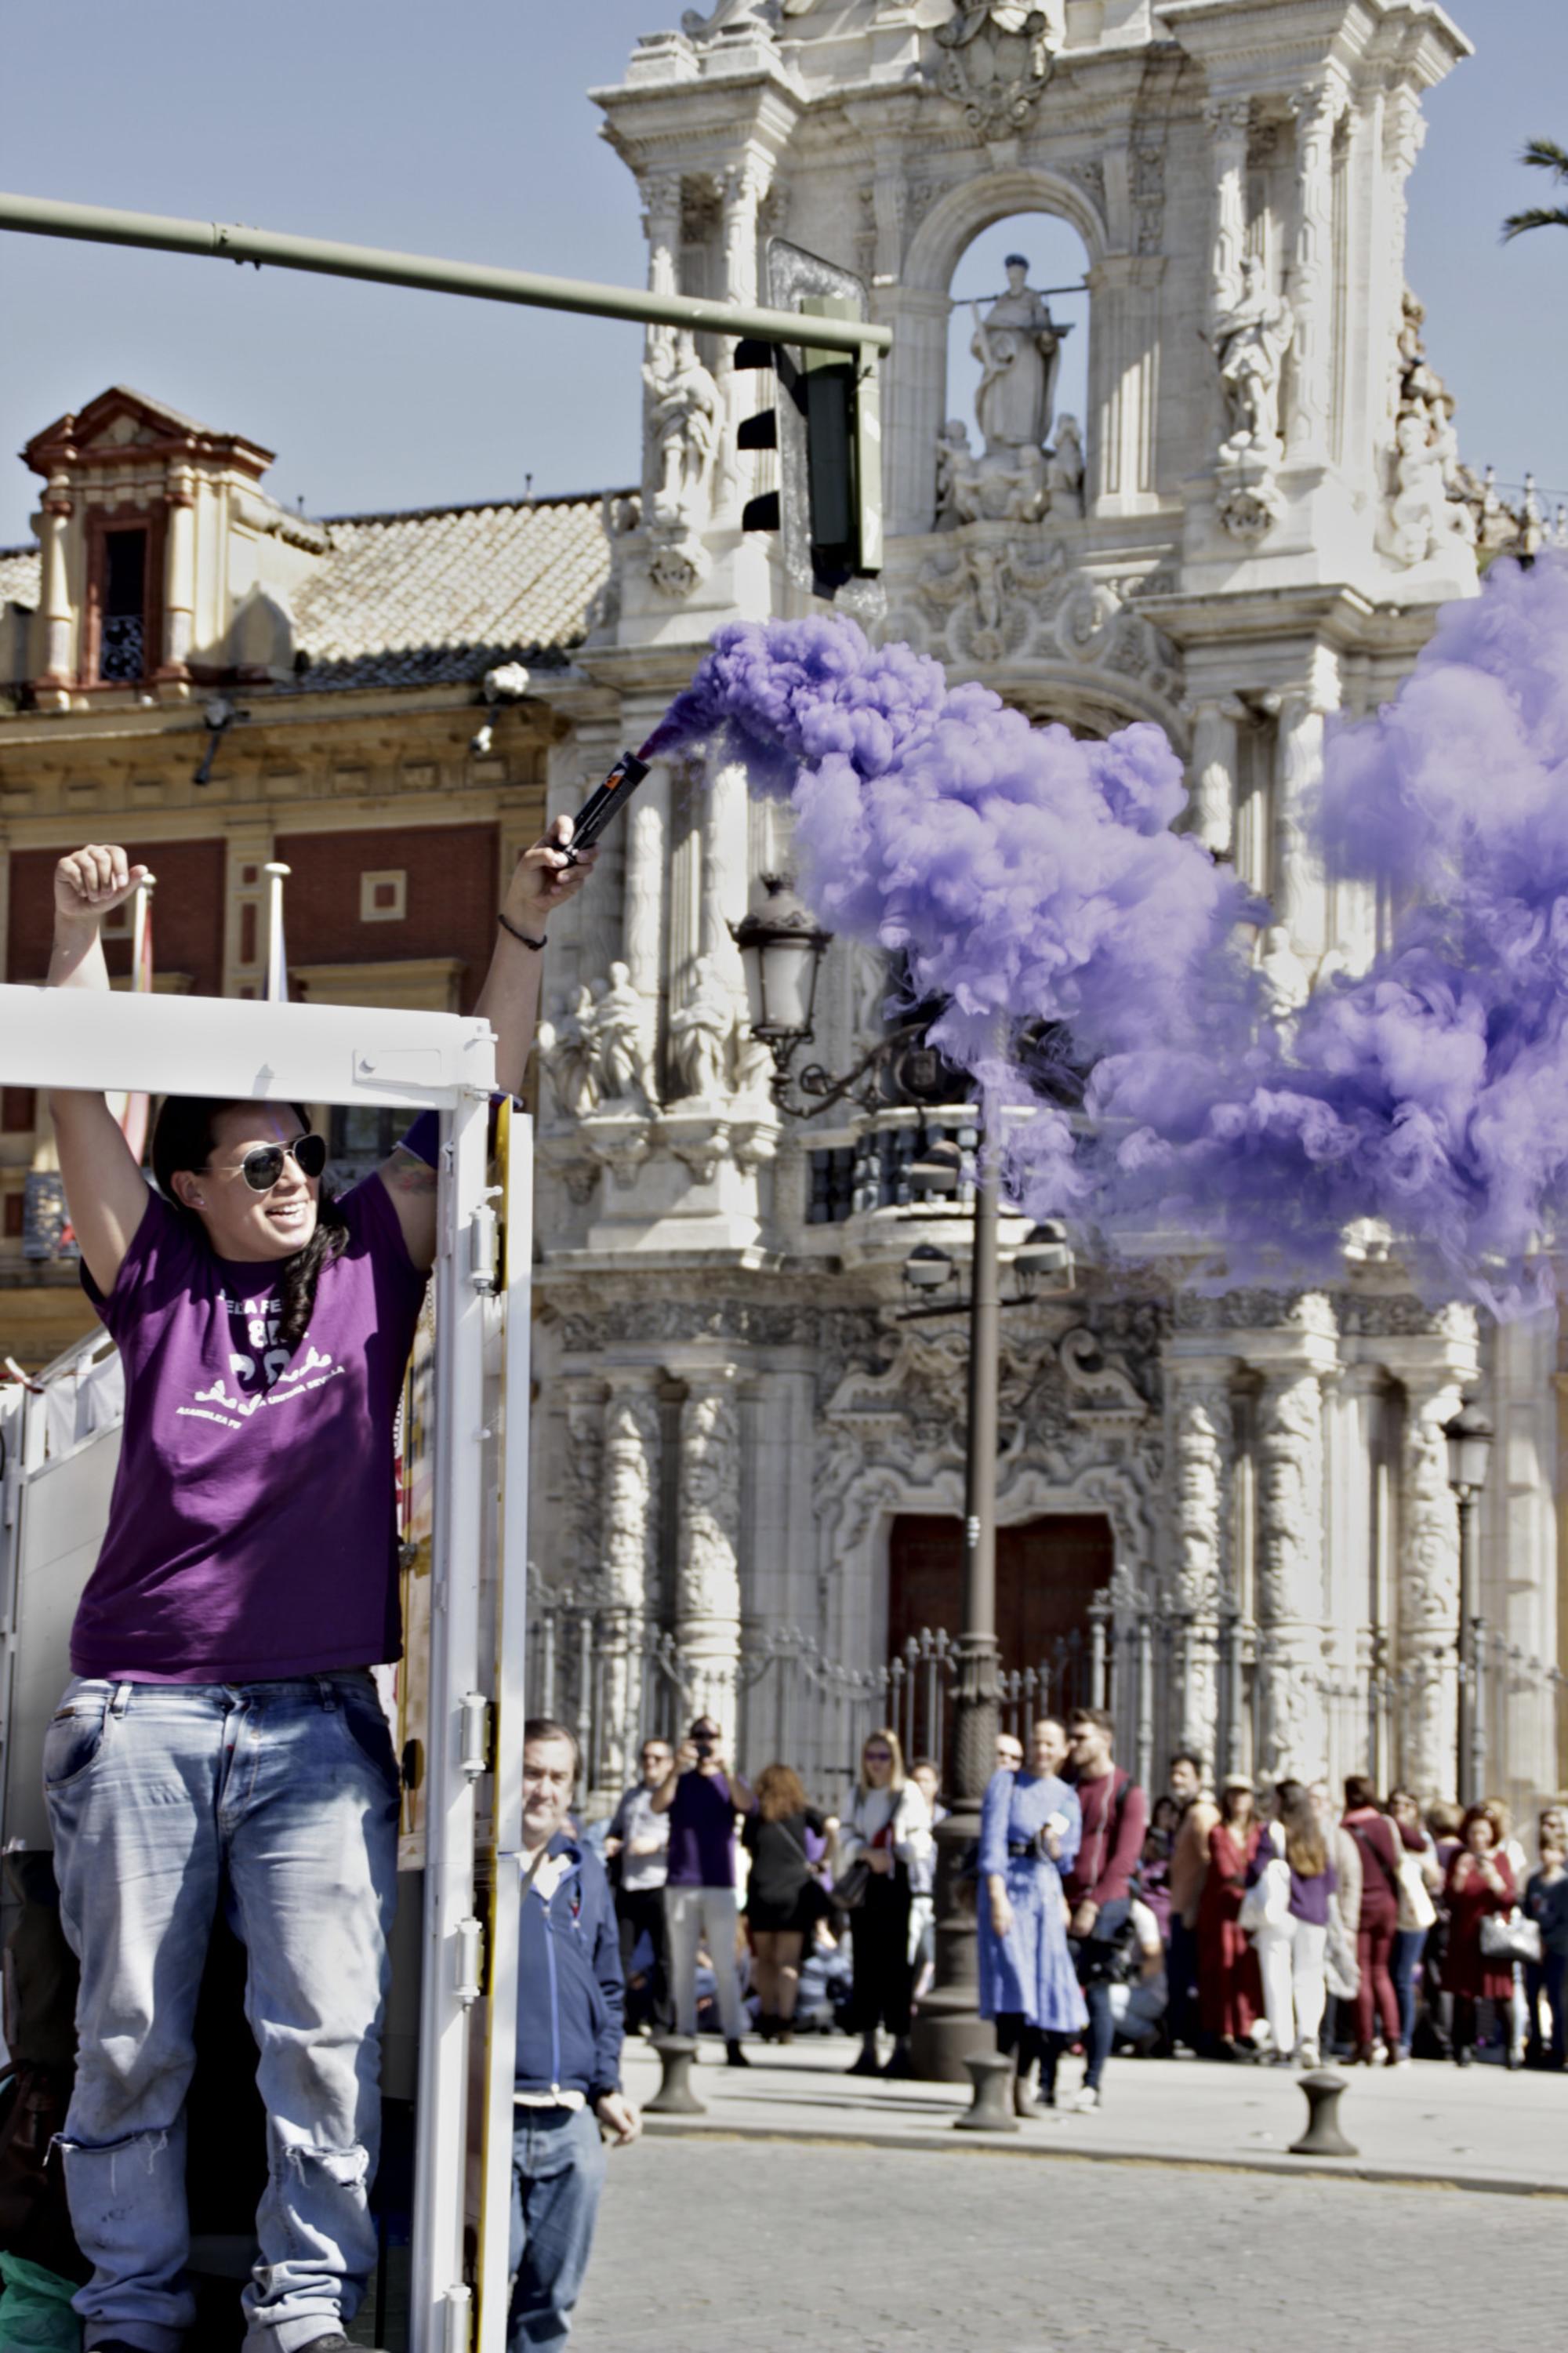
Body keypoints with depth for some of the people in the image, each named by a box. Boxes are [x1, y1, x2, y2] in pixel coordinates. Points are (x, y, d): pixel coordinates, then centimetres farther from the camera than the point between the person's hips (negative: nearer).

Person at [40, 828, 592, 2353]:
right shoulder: (156, 1280, 7)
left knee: (325, 2027, -5)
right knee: (129, 2036, 3)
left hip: (314, 1718, 1)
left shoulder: (371, 1265, 10)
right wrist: (78, 935, -12)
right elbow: (77, 1101, -1)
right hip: (139, 1711, -1)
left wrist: (523, 930, 0)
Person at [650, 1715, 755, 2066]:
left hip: (719, 1885, -1)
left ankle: (733, 2041, -7)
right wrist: (676, 1769, -28)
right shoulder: (680, 1781, 10)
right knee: (682, 1966, 3)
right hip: (680, 1885, 1)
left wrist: (724, 1768, -28)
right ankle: (685, 2036, 5)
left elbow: (746, 1804, -13)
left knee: (725, 1967, -5)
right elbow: (658, 1805, -11)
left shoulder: (728, 1782, 8)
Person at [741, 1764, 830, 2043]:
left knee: (765, 1959, 14)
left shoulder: (755, 1817, 7)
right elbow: (832, 1827, -8)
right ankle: (784, 2019, -16)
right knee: (788, 1960, -3)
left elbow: (748, 1850, 13)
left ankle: (767, 2018, 18)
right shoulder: (802, 1813, 5)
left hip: (761, 1893, 1)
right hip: (796, 1892, -1)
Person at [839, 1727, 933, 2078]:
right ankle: (868, 2048, 6)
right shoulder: (858, 1794, 13)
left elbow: (920, 1842, -5)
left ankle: (901, 2048, -6)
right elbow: (846, 1837, 4)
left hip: (896, 1883, -4)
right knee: (864, 1966, 3)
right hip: (862, 1882, 4)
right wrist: (868, 1853, -14)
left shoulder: (908, 1793, -1)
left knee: (895, 1966, -8)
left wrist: (890, 1853, -19)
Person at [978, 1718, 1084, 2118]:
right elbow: (992, 1841, -5)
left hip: (1047, 1894, 4)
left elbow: (1069, 1860, 14)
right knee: (1013, 1984, -14)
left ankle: (1025, 2083, 9)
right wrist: (997, 1897, -15)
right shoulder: (1005, 1783, 3)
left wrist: (1054, 1846, -9)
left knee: (1044, 1988, -1)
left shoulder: (1067, 1796, 14)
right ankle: (1005, 2083, -14)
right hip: (1007, 1888, -4)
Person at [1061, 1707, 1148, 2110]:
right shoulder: (1068, 1789, 15)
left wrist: (1092, 1905, -17)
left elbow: (1125, 1857, -9)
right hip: (1065, 1904, 5)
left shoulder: (1128, 1792, -1)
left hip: (1105, 1906, -5)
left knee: (1096, 1993, -3)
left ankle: (1094, 2084, 5)